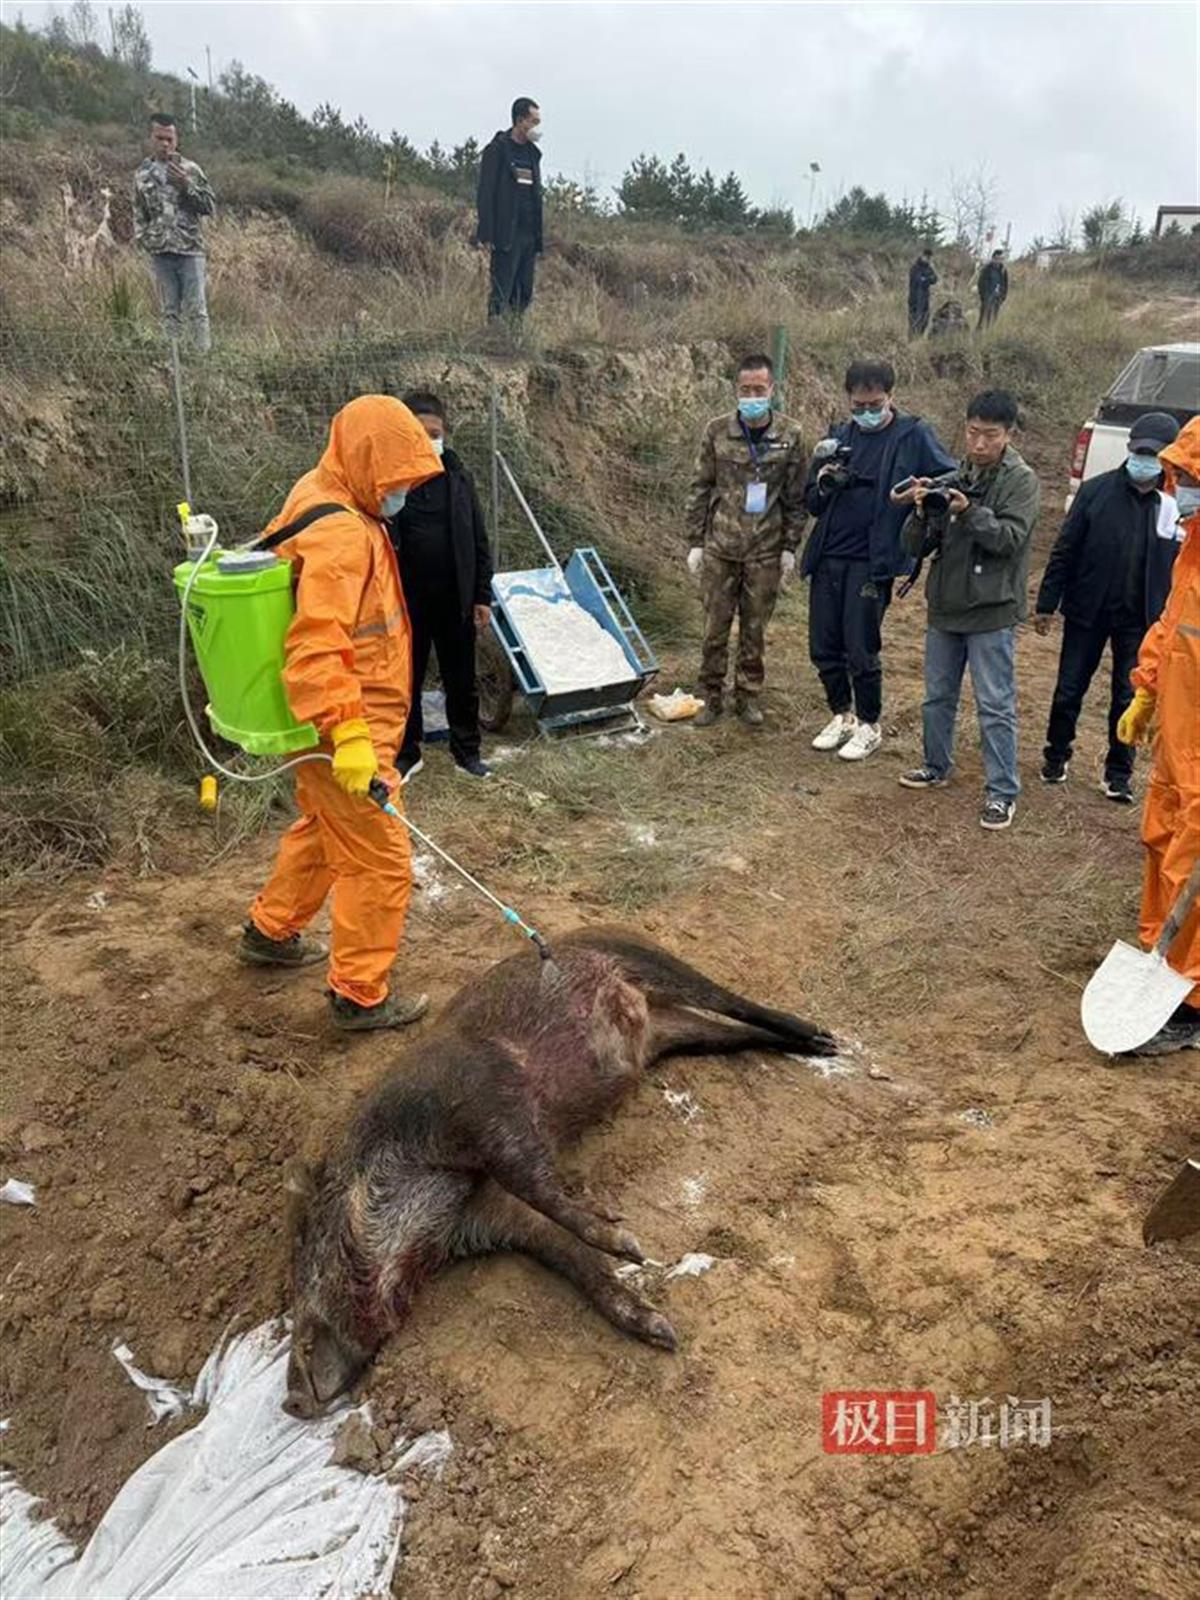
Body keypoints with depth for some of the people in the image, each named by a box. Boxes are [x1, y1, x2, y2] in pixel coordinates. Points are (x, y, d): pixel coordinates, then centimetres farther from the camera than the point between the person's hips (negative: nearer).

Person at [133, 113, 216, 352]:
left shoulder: (189, 169, 2)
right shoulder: (142, 175, 10)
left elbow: (210, 206, 0)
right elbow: (138, 214, 18)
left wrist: (187, 185, -12)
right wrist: (143, 238, 4)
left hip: (190, 250, -2)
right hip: (160, 253, 3)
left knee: (197, 310, -5)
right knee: (169, 312, 5)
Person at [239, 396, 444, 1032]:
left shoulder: (320, 506, 10)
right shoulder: (341, 537, -23)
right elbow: (316, 649, -32)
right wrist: (349, 734, -35)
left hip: (339, 726, 11)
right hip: (350, 733, -11)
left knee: (323, 829, 28)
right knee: (380, 861, 0)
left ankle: (270, 932, 46)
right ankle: (360, 995, 12)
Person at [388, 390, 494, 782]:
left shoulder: (457, 476, 1)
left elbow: (478, 541, 5)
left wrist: (482, 596, 2)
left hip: (454, 599, 2)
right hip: (406, 601, -2)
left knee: (461, 680, 12)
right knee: (406, 680, 11)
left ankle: (466, 750, 27)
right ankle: (407, 753, 26)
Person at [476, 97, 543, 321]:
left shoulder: (532, 153, 18)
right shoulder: (498, 150, -4)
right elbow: (486, 193, -9)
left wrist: (539, 238, 14)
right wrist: (487, 234, -17)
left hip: (529, 234, 7)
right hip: (506, 234, -7)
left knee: (524, 294, 7)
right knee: (501, 293, -8)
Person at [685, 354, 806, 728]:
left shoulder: (789, 435, -2)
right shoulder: (717, 431, -3)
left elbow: (795, 497, 3)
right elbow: (699, 489, 2)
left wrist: (790, 547, 1)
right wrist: (695, 543, 0)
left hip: (765, 551, 0)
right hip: (720, 547, 0)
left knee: (755, 628, 9)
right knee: (715, 626, 6)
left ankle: (749, 695, 24)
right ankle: (712, 695, 20)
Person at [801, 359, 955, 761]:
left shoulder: (913, 436, -3)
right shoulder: (839, 438, 12)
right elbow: (811, 503, 14)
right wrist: (823, 484, -7)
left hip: (872, 562, -5)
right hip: (827, 558, 5)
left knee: (861, 651, -1)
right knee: (823, 648, 9)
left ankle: (869, 726, 19)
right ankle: (842, 715, 29)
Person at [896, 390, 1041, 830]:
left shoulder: (1021, 481, -5)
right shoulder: (952, 476, 7)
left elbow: (1010, 538, -19)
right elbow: (915, 546, 4)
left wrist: (969, 511, -31)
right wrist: (921, 513, -17)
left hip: (991, 612, -5)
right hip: (945, 606, 5)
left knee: (995, 705, -2)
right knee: (938, 696, 17)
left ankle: (1003, 792, 5)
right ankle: (937, 766, 34)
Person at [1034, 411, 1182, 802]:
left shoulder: (1175, 506, -4)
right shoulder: (1096, 491, -6)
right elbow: (1064, 550, -2)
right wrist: (1047, 603, -2)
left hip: (1139, 621, 1)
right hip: (1086, 612, 0)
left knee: (1128, 697, 8)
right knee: (1069, 690, 9)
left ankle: (1118, 773, 23)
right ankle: (1056, 755, 30)